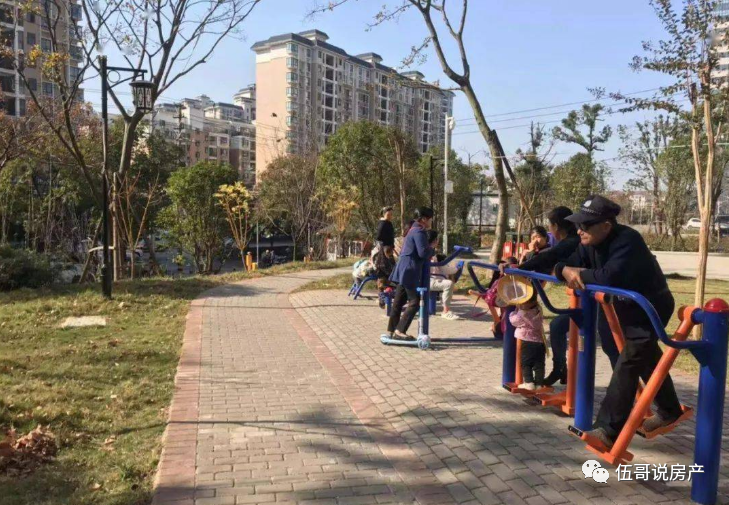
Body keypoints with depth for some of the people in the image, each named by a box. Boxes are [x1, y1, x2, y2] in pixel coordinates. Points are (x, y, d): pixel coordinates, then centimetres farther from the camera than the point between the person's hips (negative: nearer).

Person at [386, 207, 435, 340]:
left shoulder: (414, 230, 20)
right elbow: (423, 252, -20)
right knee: (414, 302, -7)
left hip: (405, 269, 10)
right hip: (410, 270, -10)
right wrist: (433, 251, -1)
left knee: (399, 302, 12)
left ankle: (392, 330, 17)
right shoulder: (419, 231, -13)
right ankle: (399, 331, -7)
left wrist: (429, 251, 14)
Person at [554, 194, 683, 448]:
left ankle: (609, 428, -10)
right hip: (626, 306, 9)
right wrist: (566, 270, -33)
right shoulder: (590, 243, -8)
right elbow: (569, 263, -9)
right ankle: (669, 410, 43)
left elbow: (609, 277, -45)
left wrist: (579, 273, -31)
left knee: (628, 363, -13)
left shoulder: (627, 241, -33)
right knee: (648, 359, 22)